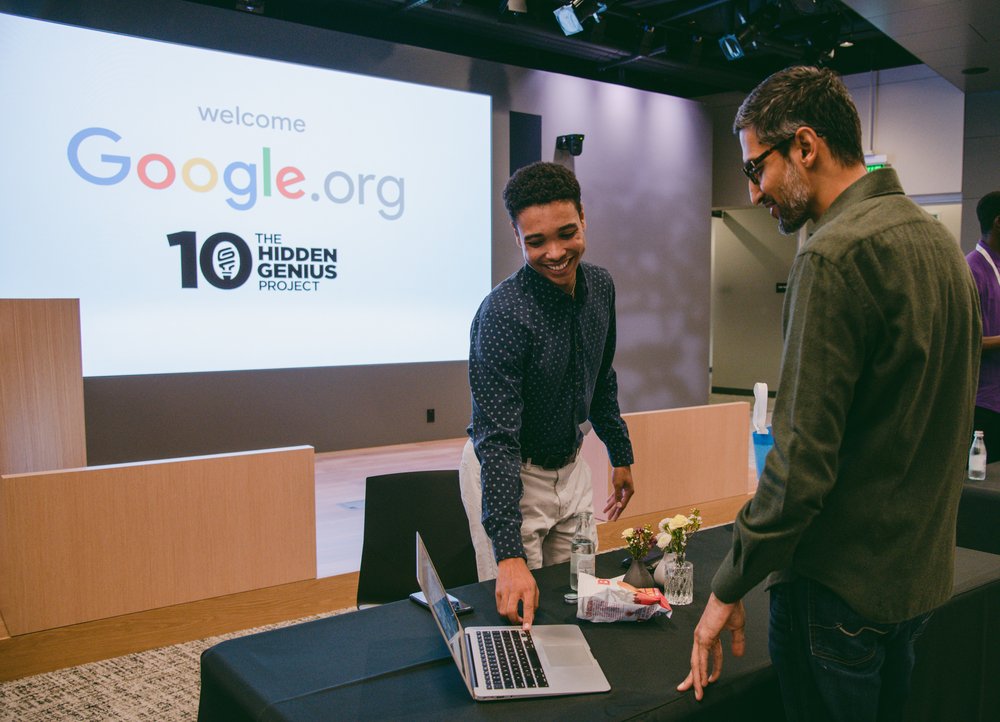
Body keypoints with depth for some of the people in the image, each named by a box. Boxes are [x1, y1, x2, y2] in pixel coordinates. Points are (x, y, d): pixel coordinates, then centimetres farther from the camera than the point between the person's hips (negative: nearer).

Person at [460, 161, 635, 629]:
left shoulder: (600, 287, -5)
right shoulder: (502, 314, -29)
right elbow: (498, 439, -32)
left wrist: (621, 454, 16)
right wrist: (510, 555, -38)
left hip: (570, 467, 7)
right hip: (507, 474, -6)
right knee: (517, 612, 3)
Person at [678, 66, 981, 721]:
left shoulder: (835, 256, -21)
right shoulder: (938, 239, 8)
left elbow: (803, 458, -24)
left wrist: (729, 588, -15)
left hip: (840, 586, -9)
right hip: (921, 574, 9)